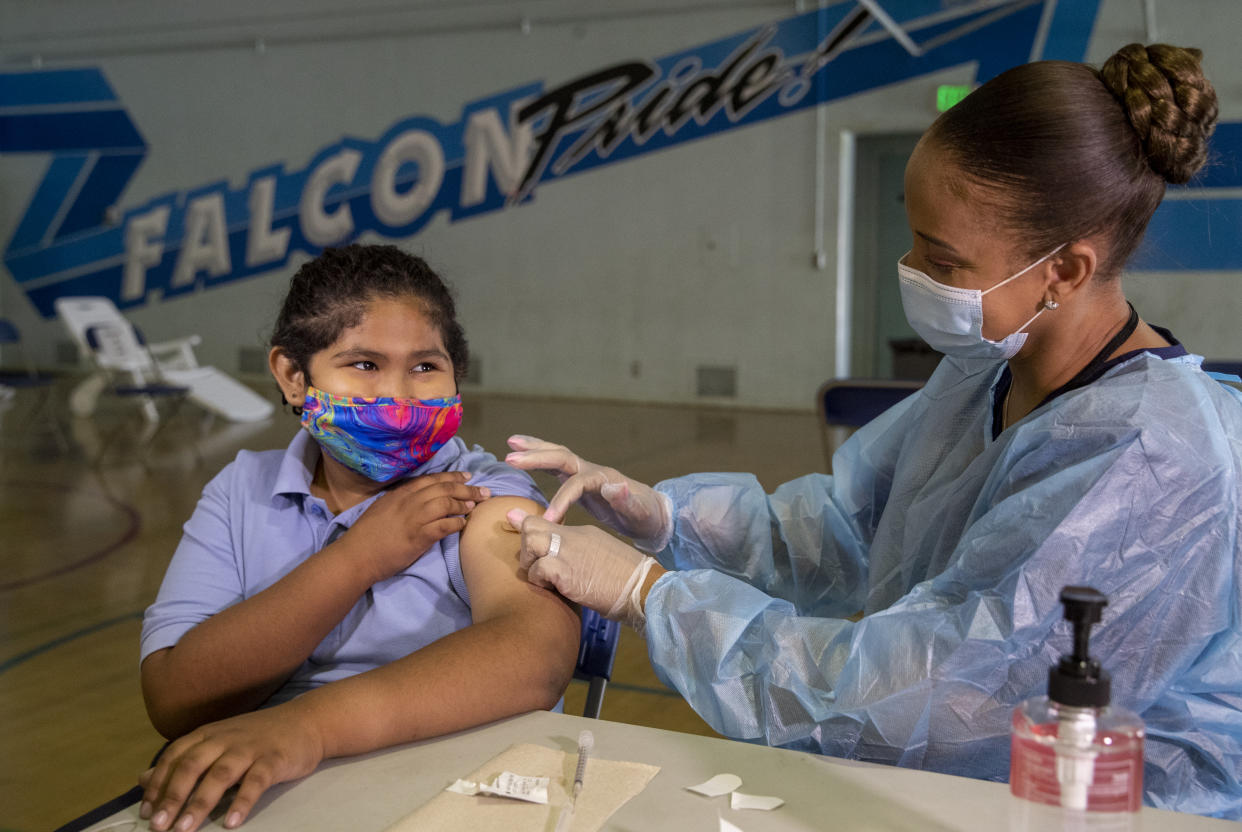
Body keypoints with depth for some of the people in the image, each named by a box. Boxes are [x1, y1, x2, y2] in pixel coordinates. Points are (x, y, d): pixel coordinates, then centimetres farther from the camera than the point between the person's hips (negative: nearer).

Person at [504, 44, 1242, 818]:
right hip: (940, 785, 7)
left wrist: (645, 589, -21)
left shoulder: (1151, 464, -25)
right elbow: (839, 526, 8)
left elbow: (920, 688, -27)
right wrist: (660, 513, -8)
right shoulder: (987, 369, 3)